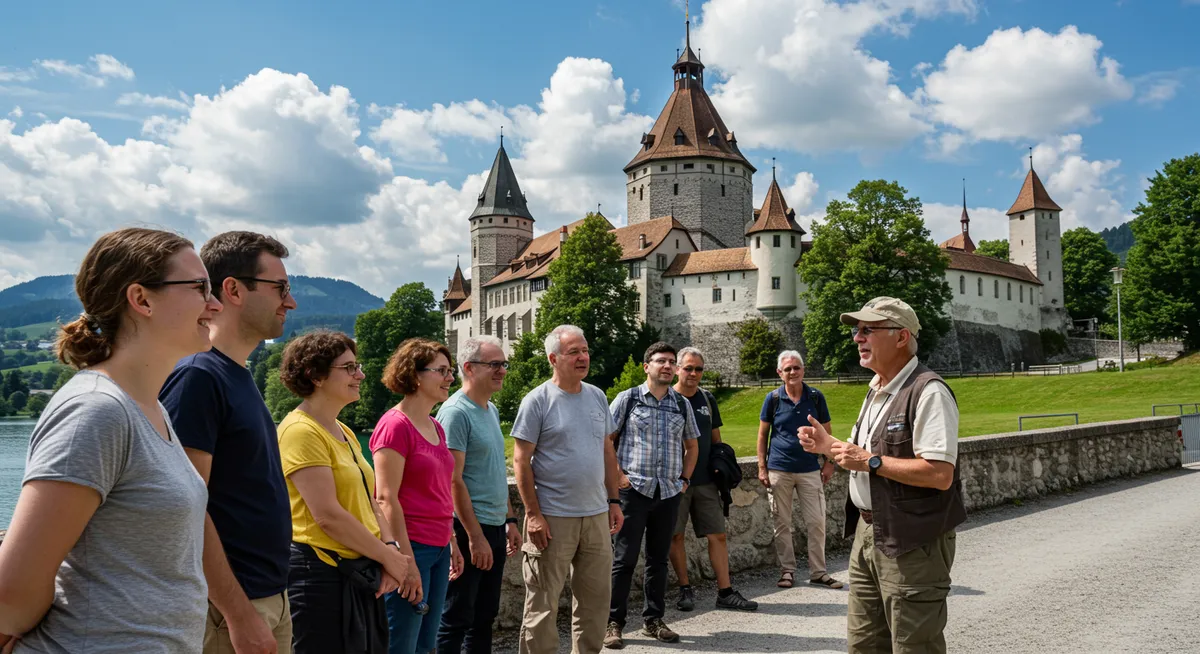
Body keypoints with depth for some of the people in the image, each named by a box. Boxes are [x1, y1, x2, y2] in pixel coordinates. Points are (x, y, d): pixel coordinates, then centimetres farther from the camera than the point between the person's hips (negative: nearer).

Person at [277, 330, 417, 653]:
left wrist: (390, 548, -4)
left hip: (362, 573, 9)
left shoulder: (345, 433, 13)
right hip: (321, 574, -9)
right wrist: (389, 557, -12)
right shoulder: (301, 431, -15)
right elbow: (328, 515, -21)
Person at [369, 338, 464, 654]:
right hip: (410, 548, -8)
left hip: (438, 549, 8)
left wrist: (452, 542, 19)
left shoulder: (436, 427, 13)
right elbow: (386, 498, -17)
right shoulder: (395, 425, -13)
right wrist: (406, 562, -18)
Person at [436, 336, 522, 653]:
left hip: (495, 529, 9)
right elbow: (453, 481, -18)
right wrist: (475, 536, -19)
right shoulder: (456, 412, -14)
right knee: (457, 619, 1)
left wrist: (510, 520, 16)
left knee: (485, 616, 15)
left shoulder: (491, 410, 13)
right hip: (470, 531, -8)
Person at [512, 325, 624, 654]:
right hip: (553, 518, -6)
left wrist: (614, 500, 11)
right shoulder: (537, 401, -8)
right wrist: (533, 514, -14)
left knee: (595, 597, 14)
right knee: (543, 604, 3)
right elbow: (521, 461, -10)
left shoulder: (597, 397, 9)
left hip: (597, 515, 6)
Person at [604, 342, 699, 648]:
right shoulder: (628, 398, -1)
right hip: (634, 490, -4)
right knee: (624, 559, -1)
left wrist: (685, 478, 11)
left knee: (659, 559, 11)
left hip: (669, 493, 4)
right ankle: (613, 623, 8)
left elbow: (691, 445, 21)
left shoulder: (682, 404, 10)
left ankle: (653, 620, 23)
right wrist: (617, 474, -7)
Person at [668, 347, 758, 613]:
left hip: (706, 479, 4)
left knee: (717, 535, 3)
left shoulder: (707, 399, 10)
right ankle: (685, 589, 18)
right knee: (676, 535, 4)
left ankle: (725, 592, 8)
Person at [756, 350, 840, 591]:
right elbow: (763, 434, 3)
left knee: (817, 522, 2)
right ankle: (787, 571, 17)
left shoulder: (816, 397, 1)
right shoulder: (773, 398, -1)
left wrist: (829, 462, 1)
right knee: (782, 524, 6)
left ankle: (818, 572, 14)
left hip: (810, 470, 1)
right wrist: (762, 467, -2)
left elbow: (826, 431, 8)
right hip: (779, 470, -1)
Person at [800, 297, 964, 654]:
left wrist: (870, 461, -21)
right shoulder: (877, 390, 14)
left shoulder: (928, 392, -17)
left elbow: (940, 474, -25)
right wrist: (829, 445, 9)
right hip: (868, 531, 9)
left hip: (912, 542, -9)